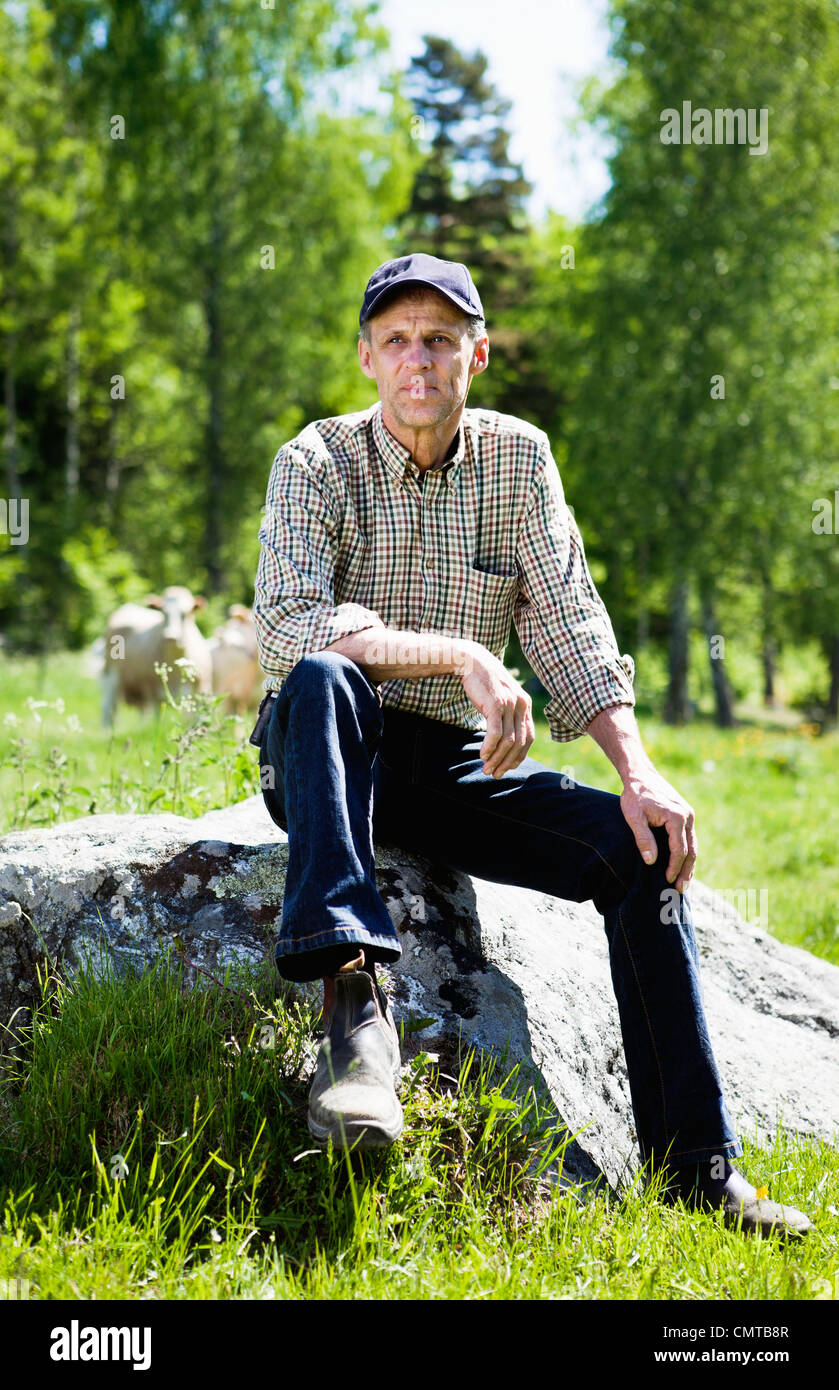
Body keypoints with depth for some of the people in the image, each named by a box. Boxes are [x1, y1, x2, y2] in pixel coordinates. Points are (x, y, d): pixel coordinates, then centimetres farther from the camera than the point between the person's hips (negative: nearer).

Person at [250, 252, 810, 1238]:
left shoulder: (519, 458, 4)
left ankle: (694, 1165, -11)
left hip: (460, 765, 4)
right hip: (331, 761, -3)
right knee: (323, 677, -36)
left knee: (639, 840, -16)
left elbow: (569, 626, -2)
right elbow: (284, 629, -22)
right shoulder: (317, 464, -7)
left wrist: (639, 771, -16)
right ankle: (355, 1001, -46)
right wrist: (462, 655, -31)